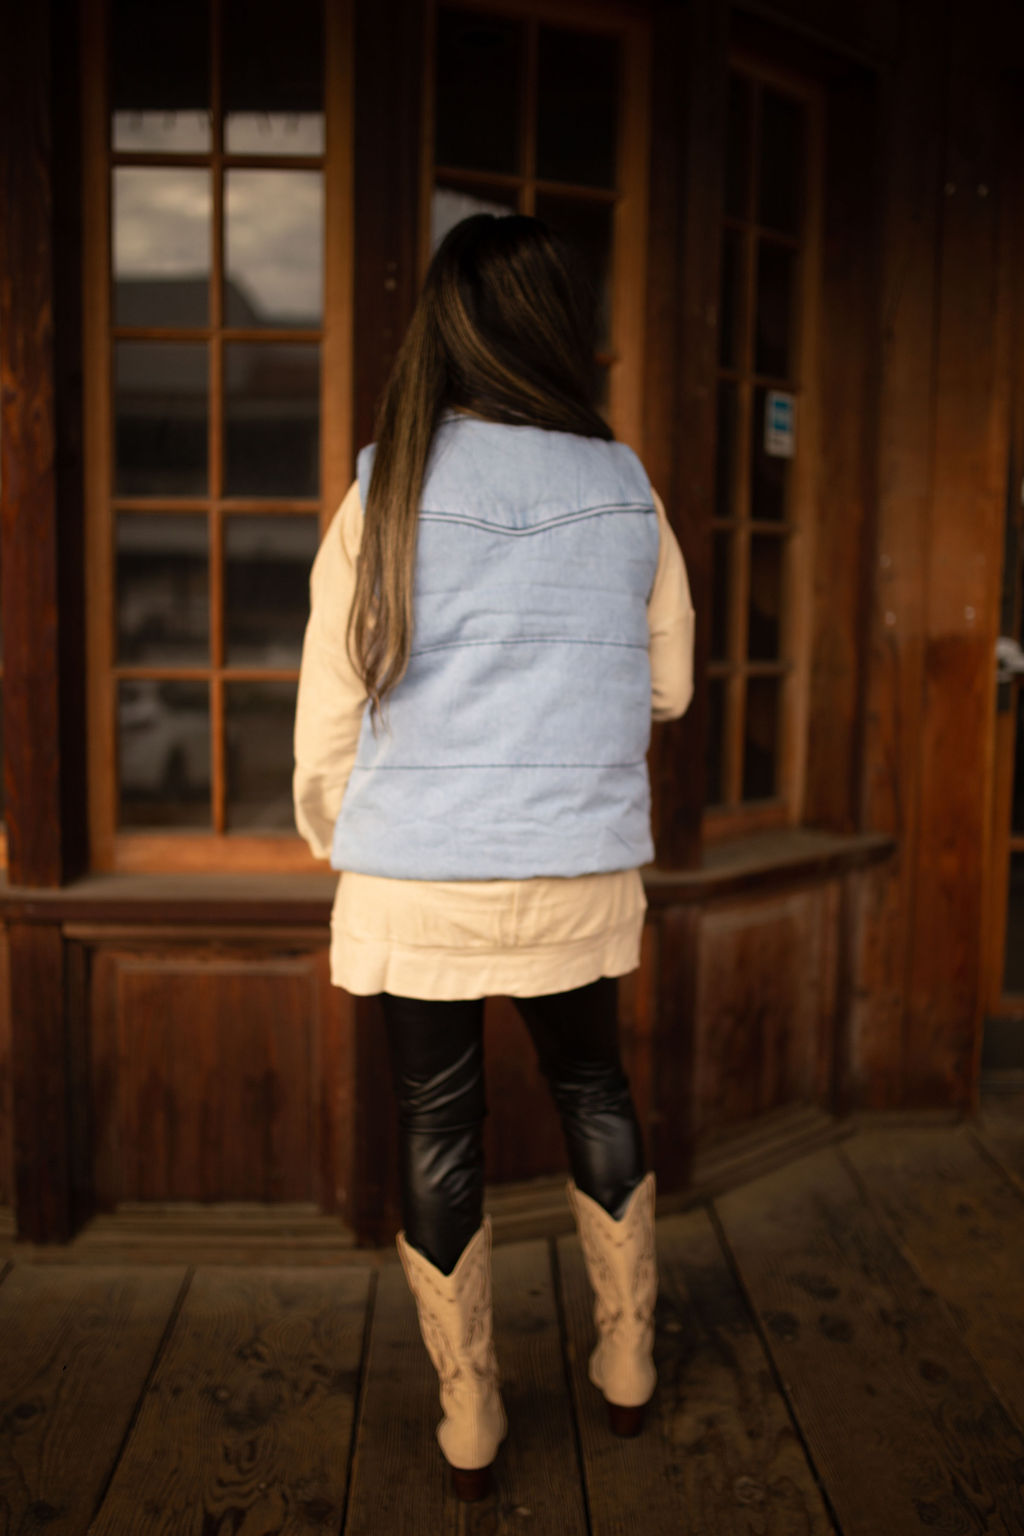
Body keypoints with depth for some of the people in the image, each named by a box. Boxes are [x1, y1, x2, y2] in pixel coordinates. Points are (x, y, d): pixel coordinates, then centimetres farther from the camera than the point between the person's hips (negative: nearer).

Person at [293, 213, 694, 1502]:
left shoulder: (385, 493, -6)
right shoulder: (627, 493, -2)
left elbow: (330, 718, -3)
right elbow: (668, 688, 8)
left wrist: (340, 857, 11)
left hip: (414, 881, -1)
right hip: (581, 876, 2)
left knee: (437, 1134, 12)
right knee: (594, 1095, 22)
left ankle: (468, 1422, 28)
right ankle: (627, 1366, 37)